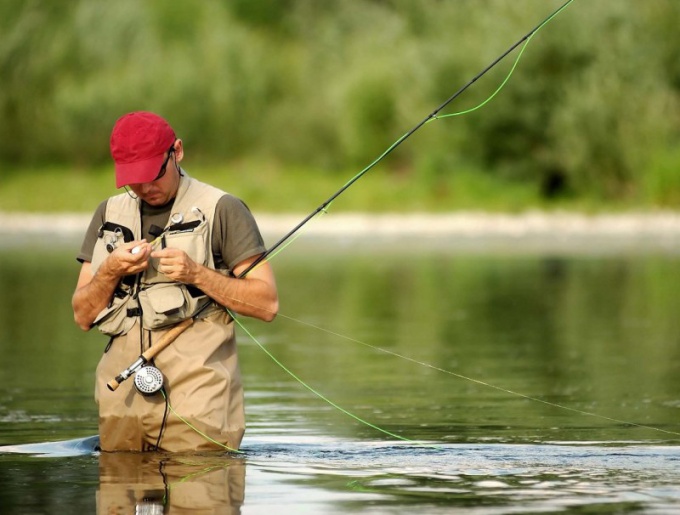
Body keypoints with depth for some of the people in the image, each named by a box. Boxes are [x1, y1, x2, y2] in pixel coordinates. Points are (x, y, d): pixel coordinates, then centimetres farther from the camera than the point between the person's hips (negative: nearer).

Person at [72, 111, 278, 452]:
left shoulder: (221, 209, 2)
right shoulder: (110, 214, 17)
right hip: (122, 395, 4)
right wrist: (110, 272, -5)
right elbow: (83, 316, 14)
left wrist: (197, 274, -13)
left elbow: (267, 304, -2)